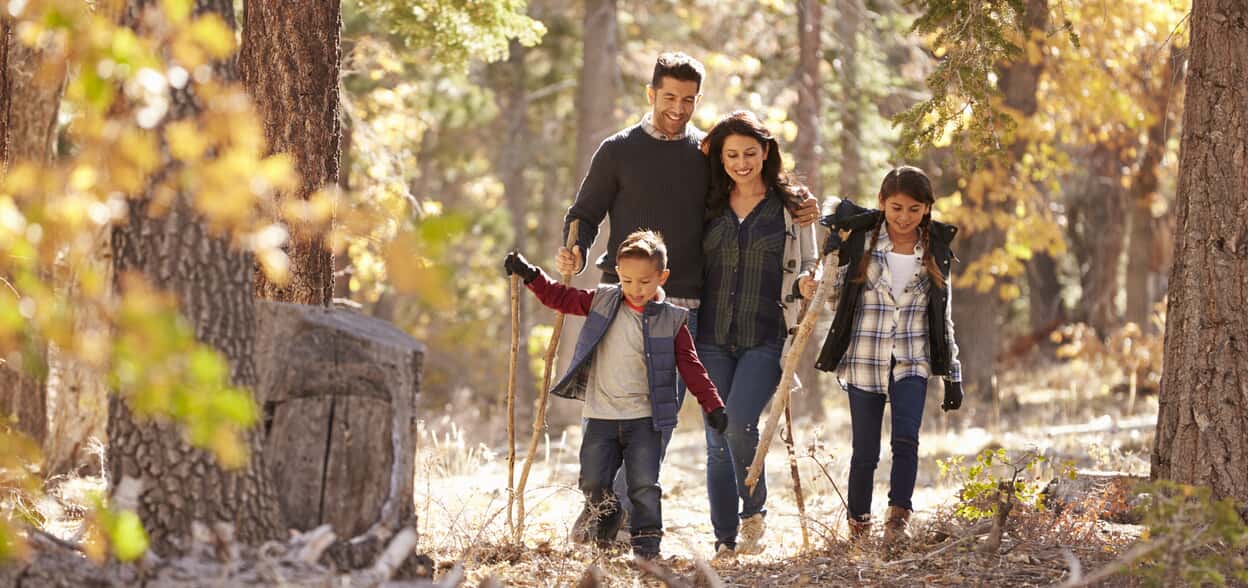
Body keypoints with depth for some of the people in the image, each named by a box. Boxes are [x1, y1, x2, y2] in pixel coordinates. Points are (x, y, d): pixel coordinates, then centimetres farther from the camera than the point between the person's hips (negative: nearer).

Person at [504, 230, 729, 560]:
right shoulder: (602, 302, 5)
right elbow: (560, 298, 14)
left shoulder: (671, 321, 0)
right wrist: (529, 275, 6)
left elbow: (690, 366, 1)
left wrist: (713, 405, -5)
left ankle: (646, 550, 2)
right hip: (601, 418, 2)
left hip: (645, 420, -2)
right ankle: (604, 537, 26)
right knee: (593, 483, -1)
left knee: (644, 487, -6)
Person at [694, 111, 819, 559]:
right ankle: (726, 543, 9)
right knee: (717, 440, 1)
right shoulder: (709, 206, 11)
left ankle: (754, 512, 2)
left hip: (765, 339, -3)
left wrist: (806, 283, -11)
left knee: (739, 422, -22)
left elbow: (806, 266, 10)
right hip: (713, 337, 3)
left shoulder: (792, 206, 5)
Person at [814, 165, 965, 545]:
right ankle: (858, 527, 17)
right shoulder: (859, 240, -1)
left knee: (906, 438, -20)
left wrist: (953, 375, 9)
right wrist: (832, 250, -9)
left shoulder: (935, 250, 6)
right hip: (864, 360, -1)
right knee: (865, 451, 2)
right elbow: (833, 291, 8)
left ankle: (897, 520, -20)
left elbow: (944, 317, 11)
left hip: (912, 362, 1)